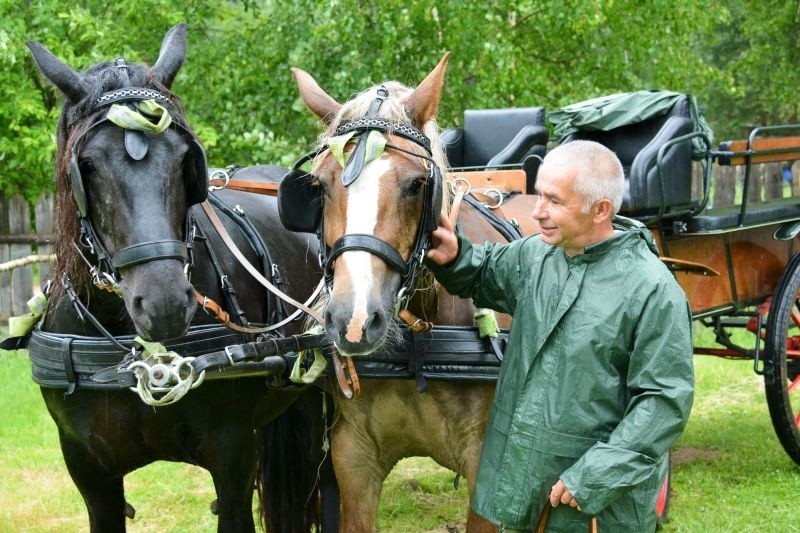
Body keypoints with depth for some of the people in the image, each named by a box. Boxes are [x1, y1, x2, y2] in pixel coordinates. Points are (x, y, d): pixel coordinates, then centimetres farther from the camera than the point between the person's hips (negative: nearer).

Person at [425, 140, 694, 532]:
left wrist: (596, 476, -22)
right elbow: (483, 278, 24)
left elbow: (665, 400, -17)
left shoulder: (653, 290, -16)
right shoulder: (534, 255, 3)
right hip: (520, 474, 6)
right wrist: (453, 259, 0)